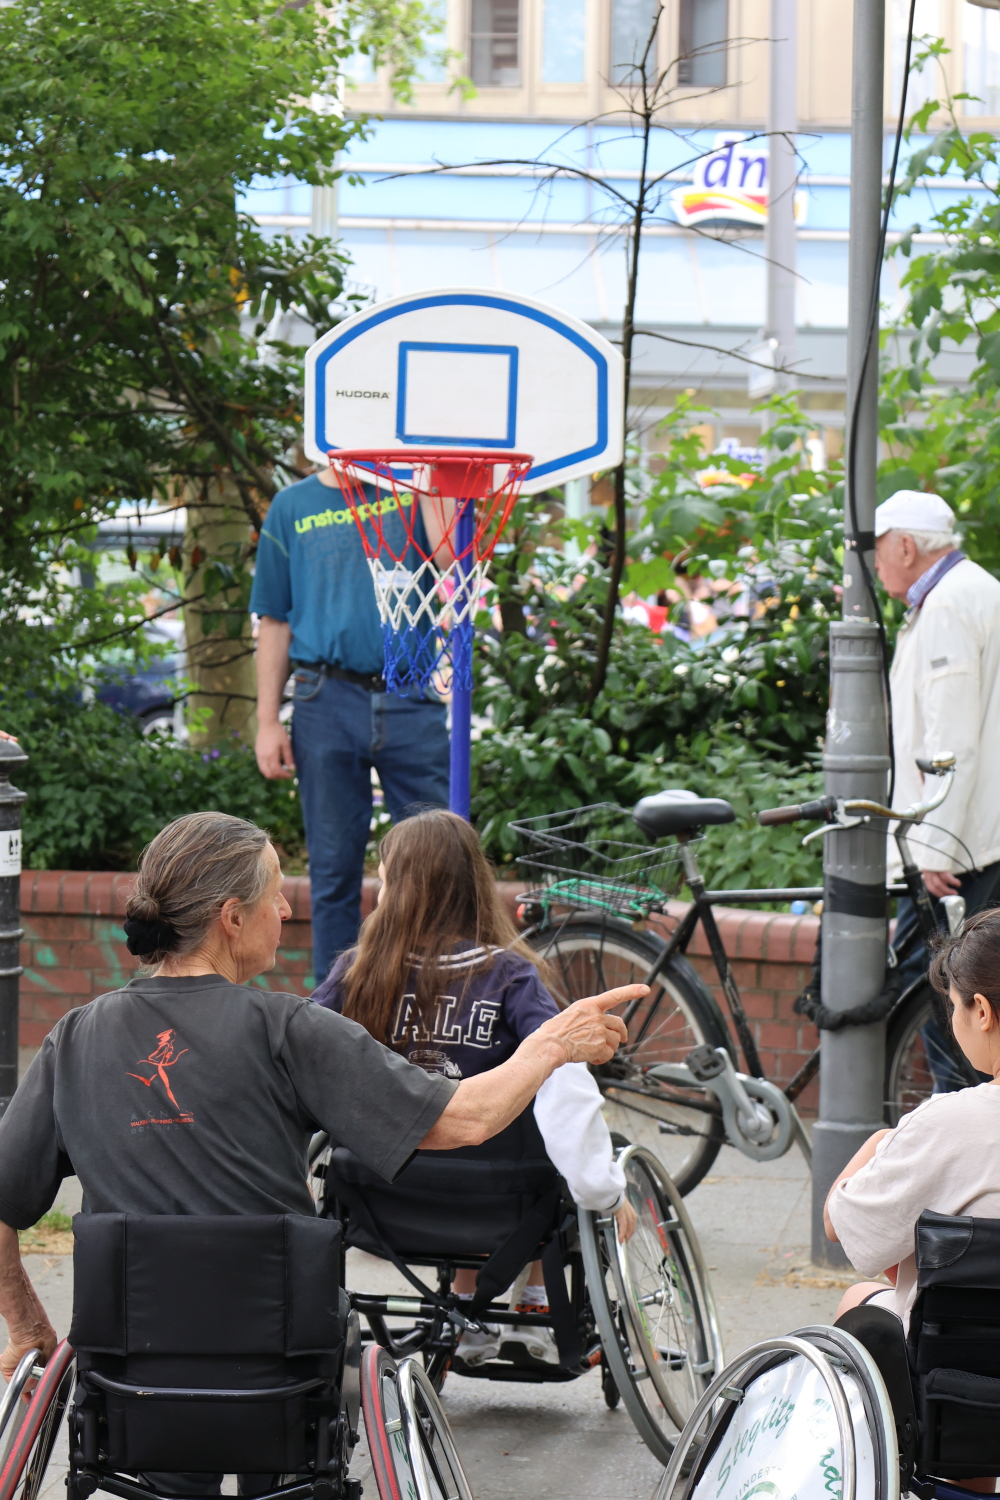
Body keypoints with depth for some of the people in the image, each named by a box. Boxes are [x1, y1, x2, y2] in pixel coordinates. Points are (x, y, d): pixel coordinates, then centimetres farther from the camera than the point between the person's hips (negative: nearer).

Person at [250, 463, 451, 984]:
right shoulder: (292, 506, 10)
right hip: (328, 702, 0)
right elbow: (275, 623, 10)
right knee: (334, 867, 6)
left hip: (411, 703, 0)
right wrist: (267, 721, 4)